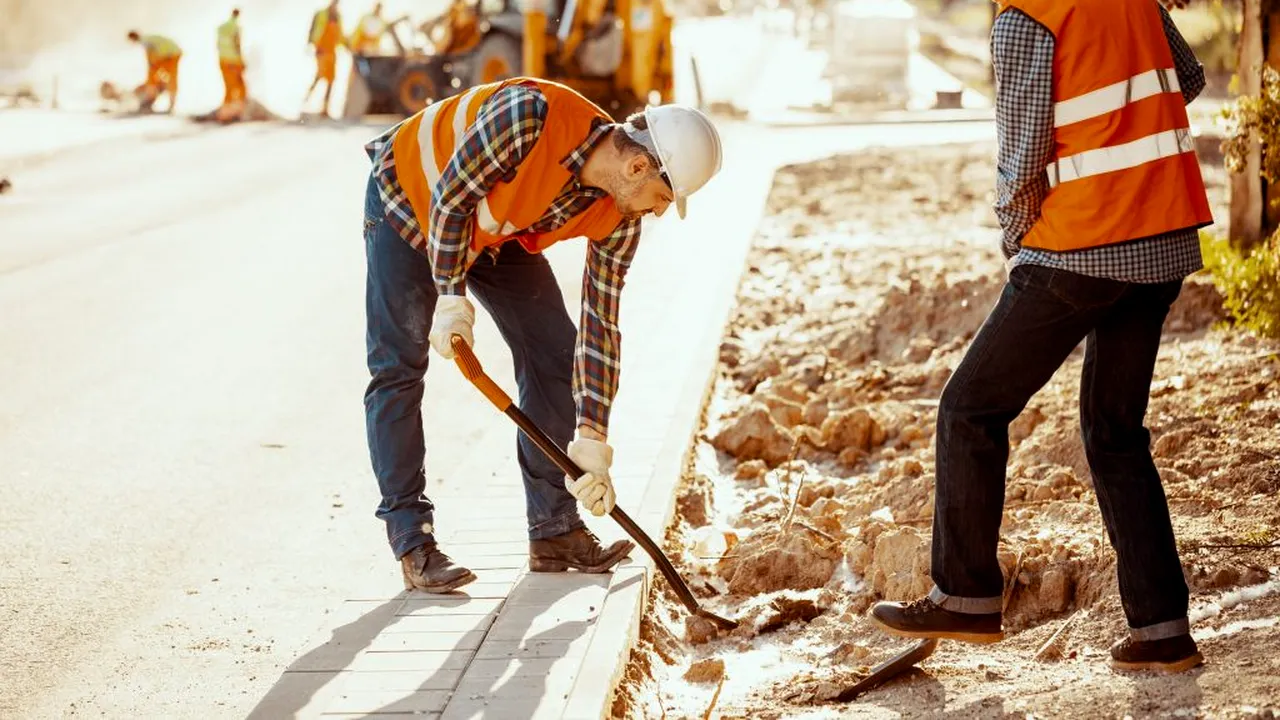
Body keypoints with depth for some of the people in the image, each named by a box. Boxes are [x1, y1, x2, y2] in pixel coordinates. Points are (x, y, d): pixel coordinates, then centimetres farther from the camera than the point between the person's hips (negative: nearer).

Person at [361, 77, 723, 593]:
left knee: (552, 352, -1)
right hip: (412, 199, -6)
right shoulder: (529, 116, -40)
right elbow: (450, 199, -28)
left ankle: (555, 533, 7)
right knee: (398, 367, -11)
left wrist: (590, 445, -15)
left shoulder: (619, 217, -19)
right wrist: (452, 301, -25)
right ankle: (412, 544, -8)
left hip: (496, 235, 6)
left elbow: (600, 327, -14)